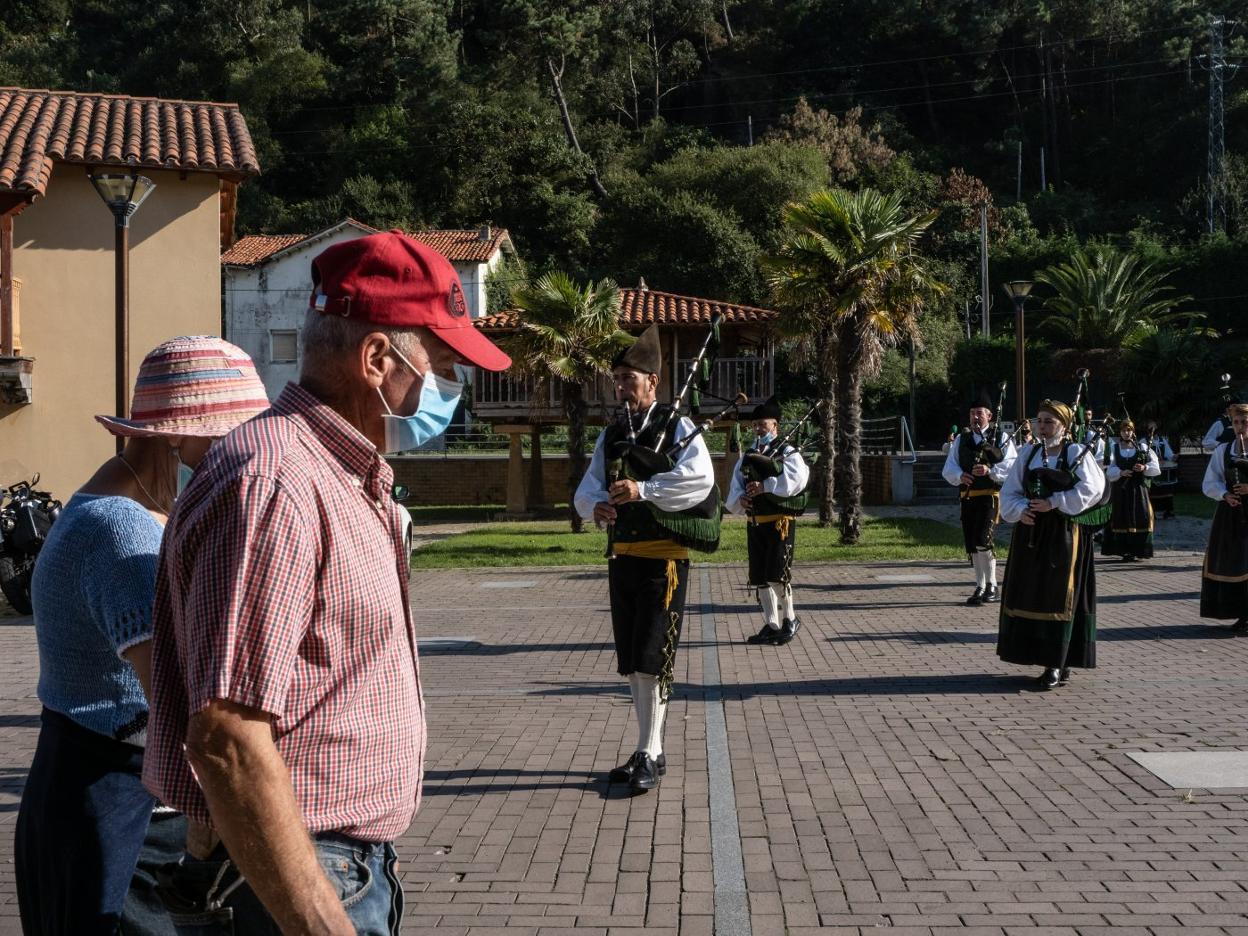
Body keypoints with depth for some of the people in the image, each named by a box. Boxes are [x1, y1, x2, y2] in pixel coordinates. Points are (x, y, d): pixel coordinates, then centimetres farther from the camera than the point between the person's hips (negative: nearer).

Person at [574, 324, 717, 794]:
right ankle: (650, 750, 21)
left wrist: (643, 489, -26)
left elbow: (700, 478, -21)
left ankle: (649, 754, -3)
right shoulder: (610, 435, 14)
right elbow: (586, 491, 9)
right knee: (631, 661, 11)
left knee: (651, 657, -9)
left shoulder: (678, 427, -5)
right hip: (623, 556, 7)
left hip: (664, 557, -7)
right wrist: (596, 505, -14)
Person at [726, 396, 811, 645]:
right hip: (755, 523, 7)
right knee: (760, 578, 8)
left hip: (780, 522, -7)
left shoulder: (788, 453, -1)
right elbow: (735, 485, 14)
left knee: (777, 575, -12)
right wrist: (739, 498, -9)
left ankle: (789, 619, 7)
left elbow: (797, 478, -19)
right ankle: (772, 625, 17)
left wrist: (765, 486, -22)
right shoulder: (747, 457, 18)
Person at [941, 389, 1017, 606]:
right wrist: (960, 476, -12)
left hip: (990, 496, -5)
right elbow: (948, 468, 10)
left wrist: (990, 470, -21)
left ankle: (991, 586, -3)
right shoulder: (961, 440, 16)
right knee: (971, 545, 8)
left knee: (983, 541, -17)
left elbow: (1012, 467, -6)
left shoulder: (1001, 438, 4)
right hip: (968, 498, 5)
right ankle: (980, 588, 21)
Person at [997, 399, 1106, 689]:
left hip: (1064, 533, -5)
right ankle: (1038, 653, 17)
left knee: (1059, 596, -4)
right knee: (1029, 593, 6)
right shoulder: (1028, 455, 10)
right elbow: (1010, 491, 9)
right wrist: (1020, 510, -11)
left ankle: (1057, 665, 0)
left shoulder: (1077, 453, -4)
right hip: (1031, 532, 5)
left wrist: (1054, 503, -18)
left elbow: (1091, 489, -13)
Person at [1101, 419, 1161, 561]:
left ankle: (1137, 549, 1)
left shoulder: (1142, 447, 7)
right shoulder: (1114, 448, 7)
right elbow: (1109, 470, -1)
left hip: (1138, 489, 0)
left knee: (1139, 519, -4)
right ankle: (1125, 550, 3)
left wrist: (1145, 467, -15)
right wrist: (1120, 472, -19)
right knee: (1122, 519, -2)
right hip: (1121, 489, 0)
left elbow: (1155, 468, 4)